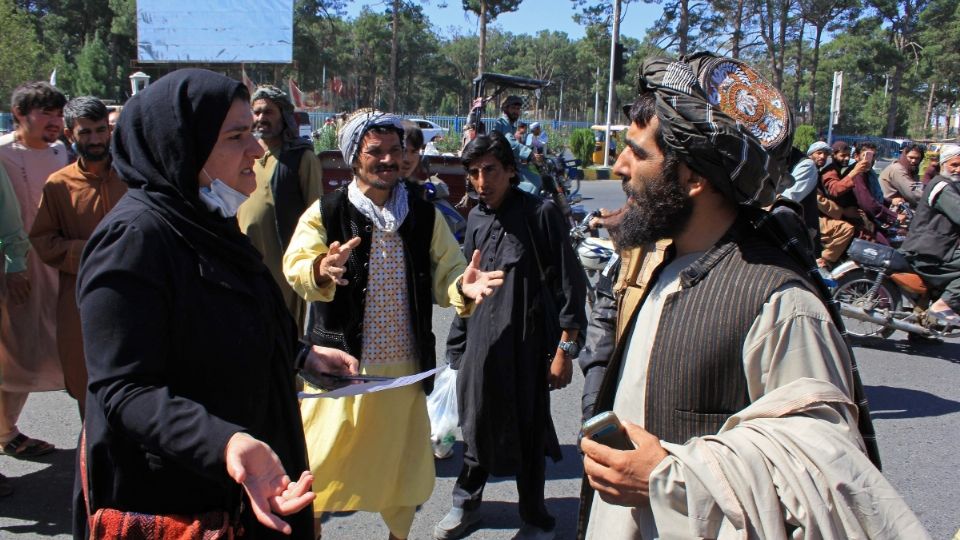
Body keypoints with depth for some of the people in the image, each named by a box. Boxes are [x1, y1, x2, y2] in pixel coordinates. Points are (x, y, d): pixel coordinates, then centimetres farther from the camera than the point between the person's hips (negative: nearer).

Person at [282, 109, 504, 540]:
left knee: (400, 458, 16)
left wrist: (463, 287, -23)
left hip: (404, 367, 3)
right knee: (322, 457, 7)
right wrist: (321, 270, -42)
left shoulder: (425, 216, 4)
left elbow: (446, 274, 0)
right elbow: (296, 267, -19)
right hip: (340, 364, -2)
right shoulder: (326, 213, -5)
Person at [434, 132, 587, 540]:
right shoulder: (476, 219, 7)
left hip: (528, 343, -4)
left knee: (528, 432, 7)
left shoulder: (541, 214, -10)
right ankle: (467, 502, 36)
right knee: (478, 425, 15)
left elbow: (569, 284, -9)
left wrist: (566, 348, -11)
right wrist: (458, 345, 16)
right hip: (481, 341, 5)